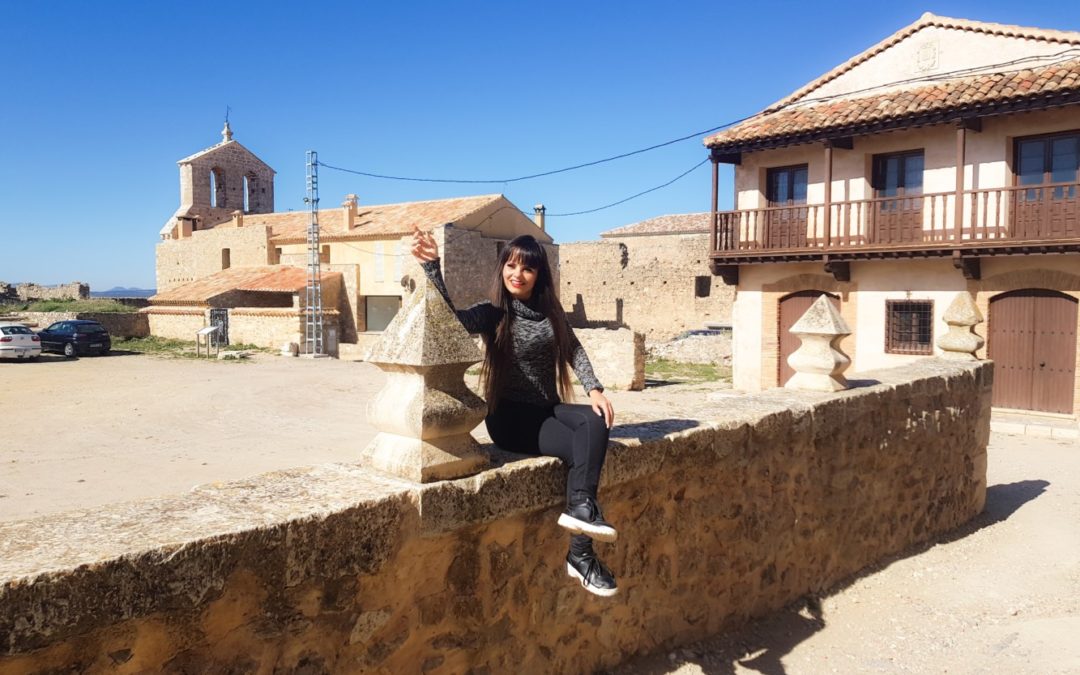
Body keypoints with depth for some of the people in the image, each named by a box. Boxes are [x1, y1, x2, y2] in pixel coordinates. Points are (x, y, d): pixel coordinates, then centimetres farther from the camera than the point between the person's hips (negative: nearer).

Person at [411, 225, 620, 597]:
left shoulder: (550, 311, 10)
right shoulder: (493, 313, -4)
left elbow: (573, 350, 5)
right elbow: (454, 318, -22)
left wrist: (594, 389, -13)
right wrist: (432, 266, -35)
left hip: (547, 410, 5)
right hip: (510, 417, -5)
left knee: (594, 421, -26)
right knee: (584, 449, -24)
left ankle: (580, 508, -32)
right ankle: (581, 554, -22)